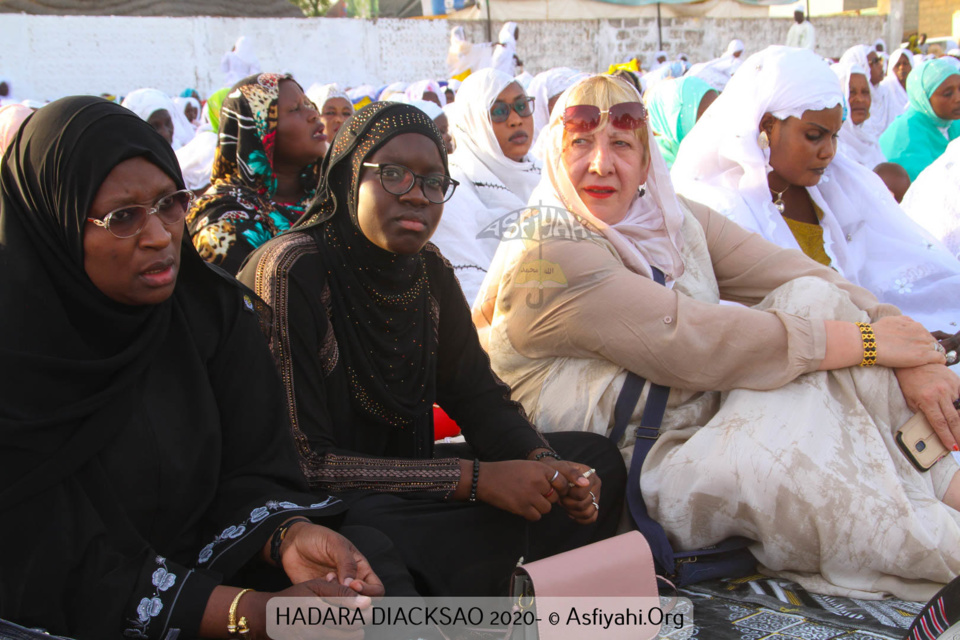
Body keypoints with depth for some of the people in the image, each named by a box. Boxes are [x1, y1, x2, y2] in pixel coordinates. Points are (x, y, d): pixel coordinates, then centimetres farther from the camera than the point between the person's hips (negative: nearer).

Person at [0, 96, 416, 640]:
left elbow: (251, 470, -2)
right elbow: (57, 573, -19)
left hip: (207, 563, 5)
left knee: (367, 567, -16)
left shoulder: (215, 309, -3)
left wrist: (289, 534, -26)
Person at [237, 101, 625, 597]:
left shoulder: (428, 269, 3)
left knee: (596, 459, 1)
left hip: (401, 490, 8)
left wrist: (544, 464, -13)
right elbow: (301, 460, -24)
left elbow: (478, 395, 10)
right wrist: (475, 479, -26)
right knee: (500, 526, -32)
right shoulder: (293, 272, -20)